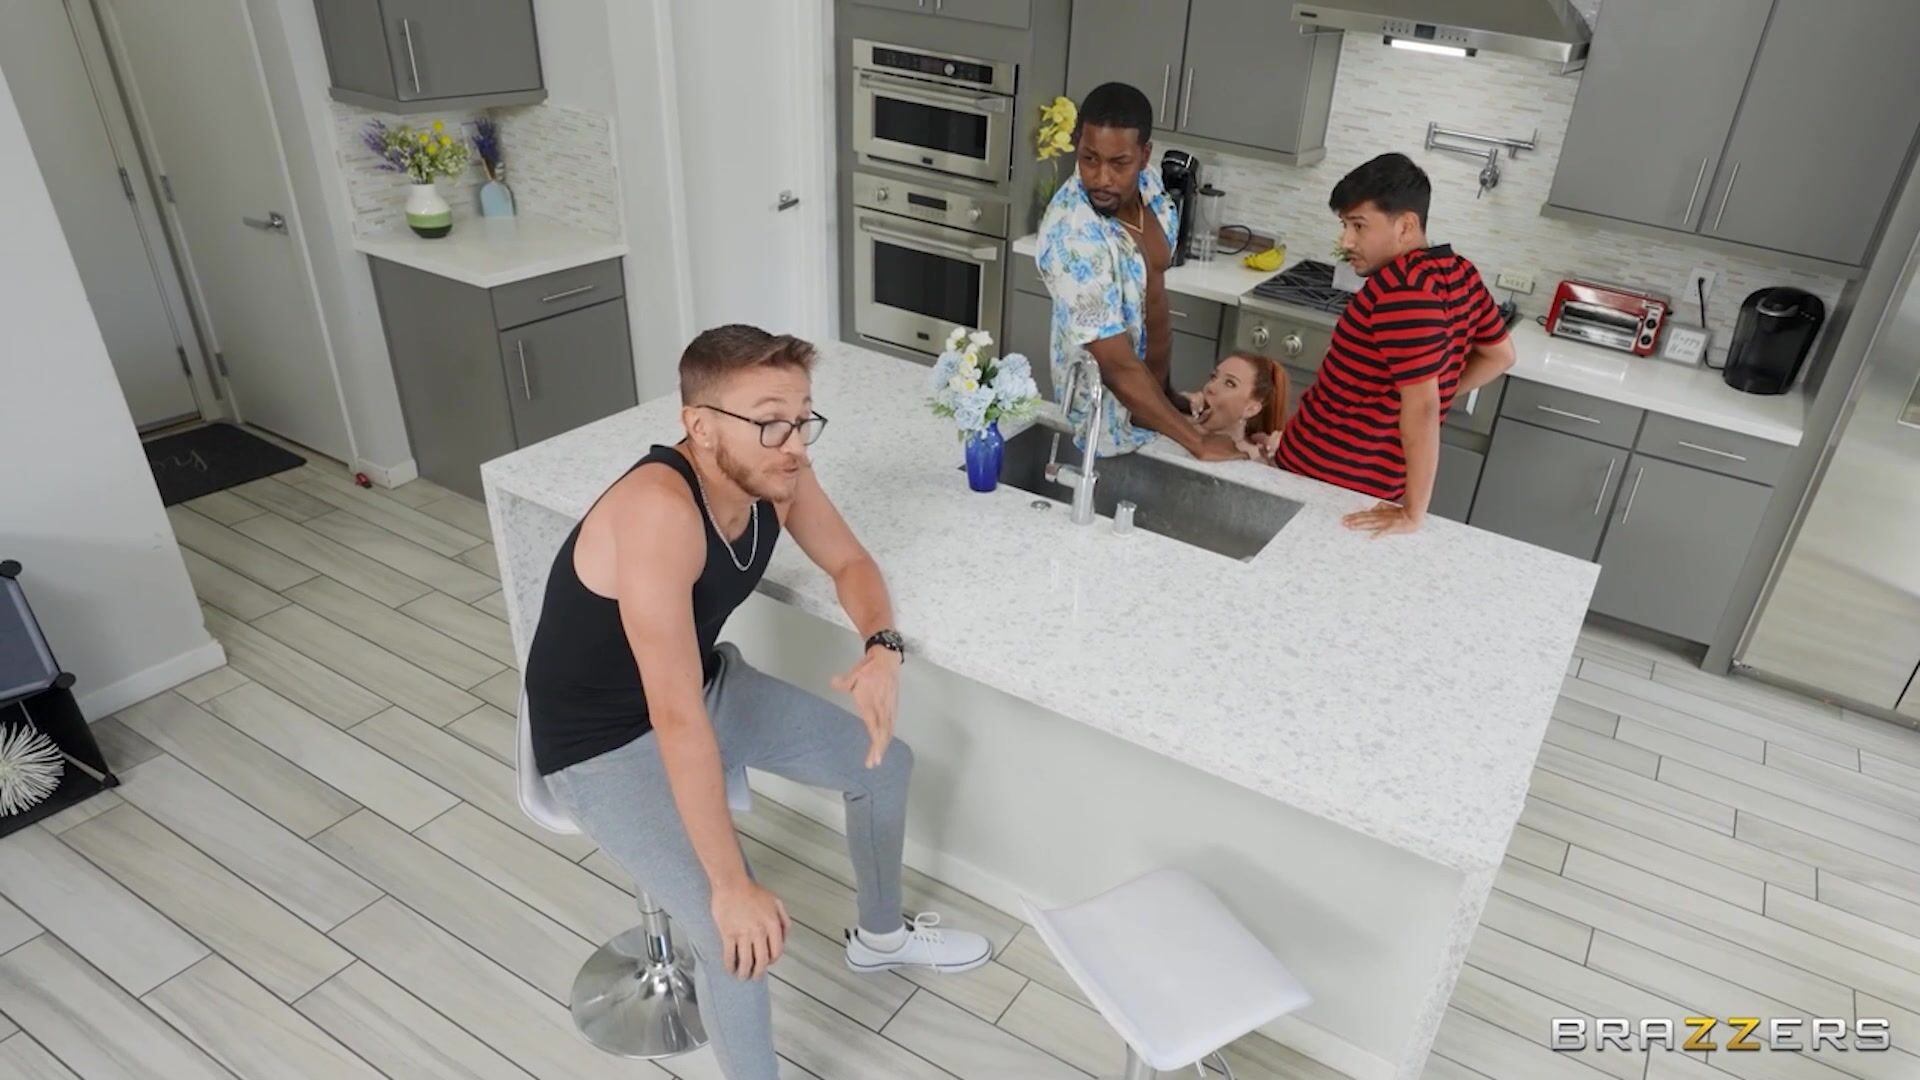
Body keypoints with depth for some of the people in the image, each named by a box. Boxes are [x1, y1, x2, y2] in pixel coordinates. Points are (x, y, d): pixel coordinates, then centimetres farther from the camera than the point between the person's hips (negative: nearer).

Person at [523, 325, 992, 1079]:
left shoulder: (776, 476, -15)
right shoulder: (658, 512, -38)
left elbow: (849, 561, 2)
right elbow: (677, 719, -39)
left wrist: (883, 647, -20)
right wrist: (731, 886, -34)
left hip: (711, 686, 8)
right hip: (606, 745, -7)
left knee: (883, 763, 13)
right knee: (742, 939, -22)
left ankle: (881, 935, 41)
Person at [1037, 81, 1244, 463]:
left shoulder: (1148, 184, -7)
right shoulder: (1072, 235, -31)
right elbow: (1118, 366, -31)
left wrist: (1169, 390, 13)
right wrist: (1197, 442, -26)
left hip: (1152, 390, 7)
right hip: (1111, 423, -7)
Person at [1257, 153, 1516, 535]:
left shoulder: (1401, 289, -27)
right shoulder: (1461, 274, 2)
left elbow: (1420, 408, -29)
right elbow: (1500, 354, 17)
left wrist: (1413, 513, -24)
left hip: (1325, 478, -9)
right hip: (1381, 480, 9)